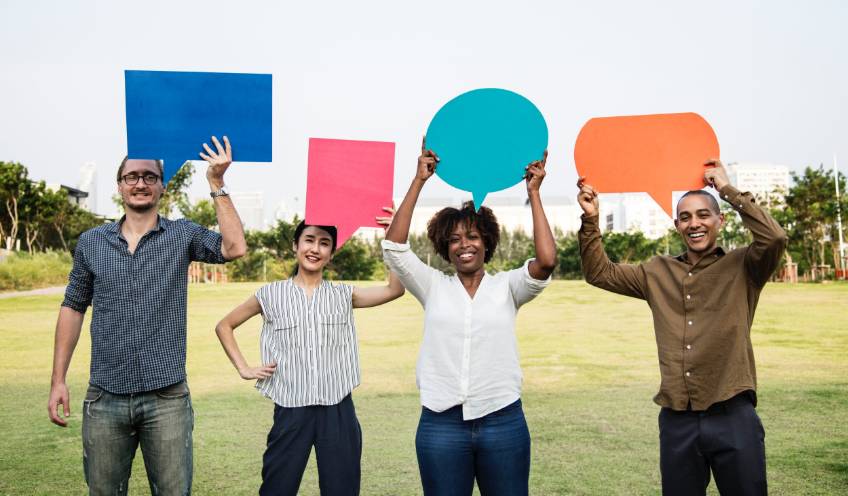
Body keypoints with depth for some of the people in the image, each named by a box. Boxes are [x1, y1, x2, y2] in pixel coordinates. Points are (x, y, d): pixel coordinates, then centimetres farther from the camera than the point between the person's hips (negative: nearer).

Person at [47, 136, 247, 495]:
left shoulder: (183, 235, 1)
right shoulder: (91, 242, 6)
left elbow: (234, 248, -15)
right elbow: (73, 308, 10)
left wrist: (216, 184, -16)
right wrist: (58, 380, 5)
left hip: (167, 398, -2)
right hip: (105, 398, 2)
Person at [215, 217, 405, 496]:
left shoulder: (343, 295, 5)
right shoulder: (271, 294, 3)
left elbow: (395, 289, -8)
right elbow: (224, 326, 12)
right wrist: (243, 369, 3)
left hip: (338, 410, 1)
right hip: (291, 410, -1)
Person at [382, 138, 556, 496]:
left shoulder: (506, 287, 3)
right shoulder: (434, 287, 5)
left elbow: (546, 261, -14)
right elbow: (393, 247, -7)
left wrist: (533, 193, -11)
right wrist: (419, 181, -9)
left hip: (503, 421, 0)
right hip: (441, 424, 1)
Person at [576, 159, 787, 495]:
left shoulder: (742, 267, 0)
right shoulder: (657, 273, 11)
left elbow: (774, 237, -18)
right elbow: (599, 273, 14)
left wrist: (726, 188, -12)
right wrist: (591, 219, 1)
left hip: (732, 417, -3)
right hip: (676, 420, 3)